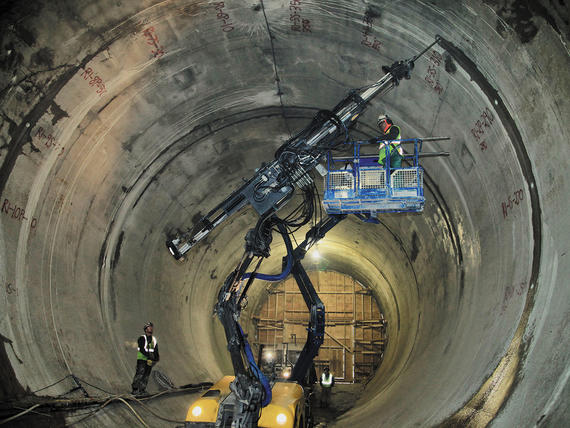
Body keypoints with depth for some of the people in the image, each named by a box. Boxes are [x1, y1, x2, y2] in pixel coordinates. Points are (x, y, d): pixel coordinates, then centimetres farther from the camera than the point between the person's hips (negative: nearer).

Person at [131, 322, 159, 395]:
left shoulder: (154, 339, 14)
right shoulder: (142, 338, -6)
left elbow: (156, 350, 13)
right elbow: (142, 349, -17)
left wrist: (157, 356, -6)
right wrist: (148, 355, -27)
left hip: (149, 360, 6)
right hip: (142, 359, -6)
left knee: (146, 375, 7)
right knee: (139, 374, -12)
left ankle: (142, 389, 14)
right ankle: (135, 390, -10)